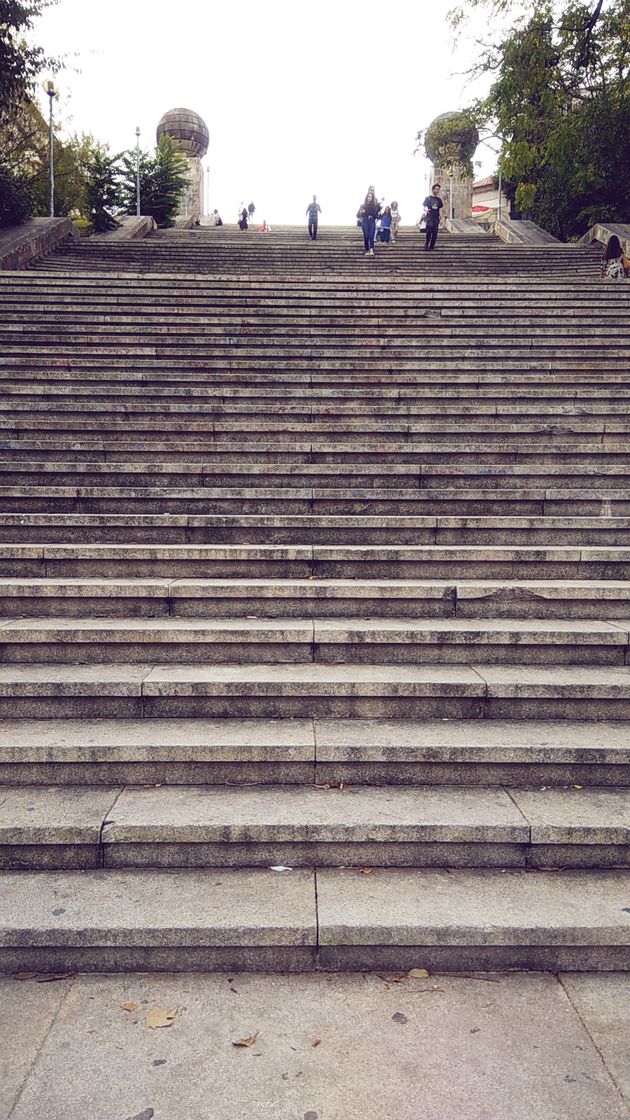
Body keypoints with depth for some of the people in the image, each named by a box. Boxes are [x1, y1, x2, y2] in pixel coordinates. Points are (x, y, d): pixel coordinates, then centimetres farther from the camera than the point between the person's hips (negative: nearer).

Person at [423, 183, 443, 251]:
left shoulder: (439, 199, 14)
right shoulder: (428, 198, 4)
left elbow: (440, 210, 16)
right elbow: (424, 207, 2)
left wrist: (441, 219, 9)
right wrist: (426, 210, -23)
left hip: (436, 218, 4)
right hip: (429, 218, -4)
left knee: (435, 233, -1)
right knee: (429, 231, -18)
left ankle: (432, 246, 5)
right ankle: (426, 245, -5)